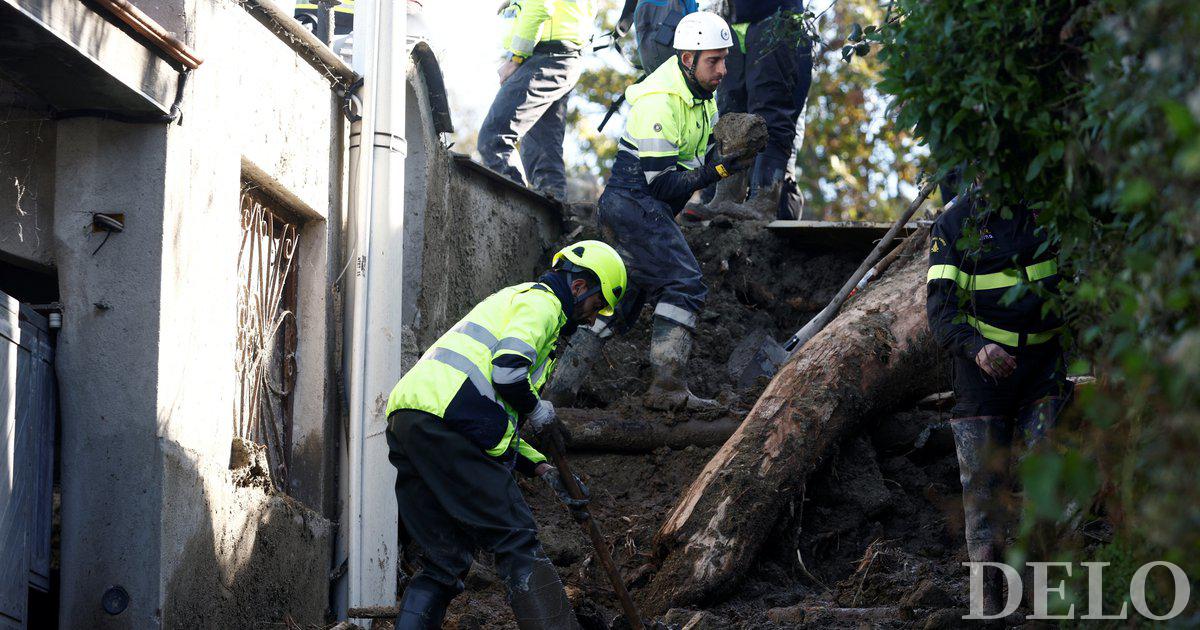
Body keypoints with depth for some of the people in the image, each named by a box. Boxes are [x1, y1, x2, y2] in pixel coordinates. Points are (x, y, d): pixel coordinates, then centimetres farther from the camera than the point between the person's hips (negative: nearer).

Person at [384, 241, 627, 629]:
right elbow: (508, 371, -15)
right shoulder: (542, 301, 5)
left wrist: (545, 473, 23)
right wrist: (537, 410, 5)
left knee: (442, 563, 9)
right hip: (445, 416, -9)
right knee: (518, 542, -8)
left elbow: (499, 422, 32)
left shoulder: (512, 300, 36)